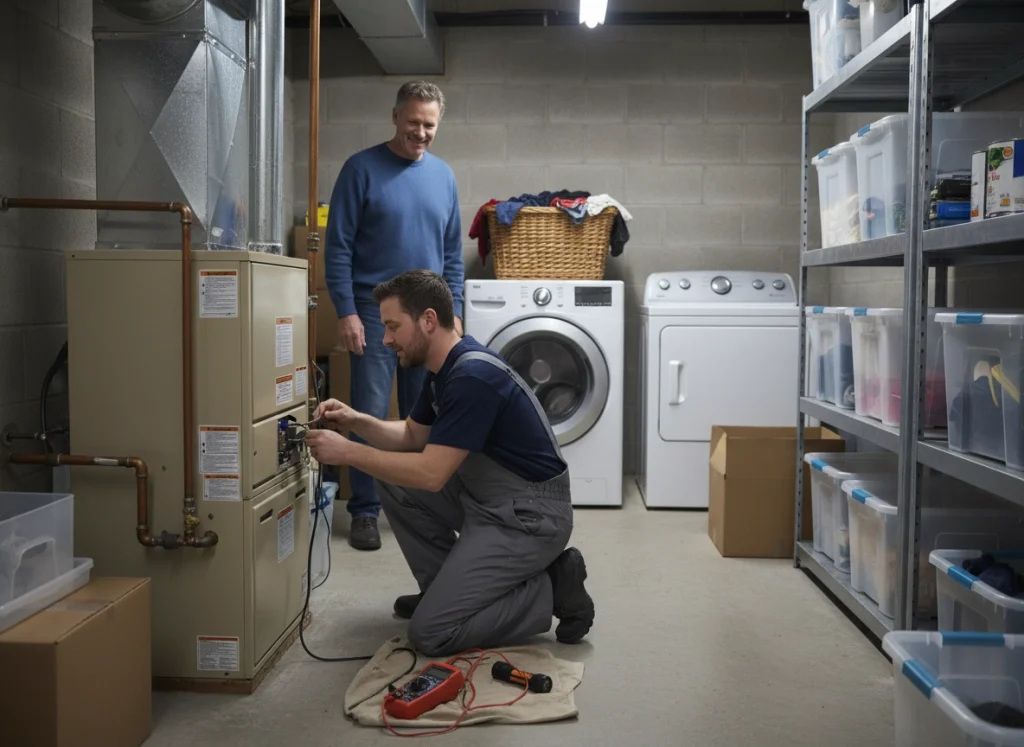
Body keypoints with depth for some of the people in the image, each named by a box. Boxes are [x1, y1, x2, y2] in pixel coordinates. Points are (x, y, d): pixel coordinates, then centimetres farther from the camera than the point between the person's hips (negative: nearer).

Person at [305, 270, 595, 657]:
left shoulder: (473, 376, -24)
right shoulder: (445, 367, 6)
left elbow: (431, 474, -26)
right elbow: (412, 435, 18)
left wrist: (347, 452, -19)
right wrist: (357, 421, 1)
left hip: (528, 517, -10)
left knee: (430, 632, -13)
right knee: (393, 477, 8)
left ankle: (549, 591, 0)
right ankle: (445, 586, 16)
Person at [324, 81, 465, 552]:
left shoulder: (443, 176, 9)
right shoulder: (362, 169, -5)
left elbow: (453, 253, 12)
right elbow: (338, 247, -7)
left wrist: (454, 313, 6)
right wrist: (346, 312, -14)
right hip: (375, 313, -4)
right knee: (370, 417, -1)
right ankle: (365, 511, 10)